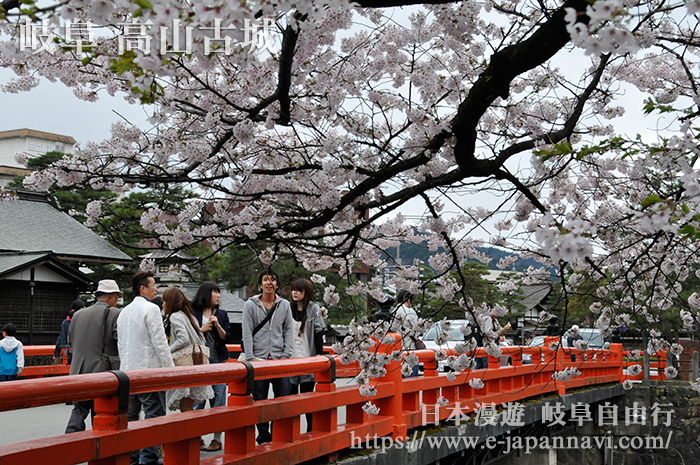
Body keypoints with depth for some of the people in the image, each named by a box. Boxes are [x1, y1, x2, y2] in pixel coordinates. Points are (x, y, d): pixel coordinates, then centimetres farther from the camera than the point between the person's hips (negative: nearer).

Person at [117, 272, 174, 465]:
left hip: (127, 370, 8)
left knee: (130, 416, 12)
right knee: (155, 415, -5)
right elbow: (160, 342, -14)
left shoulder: (124, 311, 15)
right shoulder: (151, 309, -10)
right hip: (147, 370, -8)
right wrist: (170, 367, -11)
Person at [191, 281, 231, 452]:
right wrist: (201, 330, -10)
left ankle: (217, 439, 6)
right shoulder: (192, 313, 3)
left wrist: (217, 325, -9)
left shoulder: (221, 314, 11)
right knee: (198, 399, 0)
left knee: (218, 401, 0)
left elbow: (227, 338, 5)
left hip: (218, 361, 2)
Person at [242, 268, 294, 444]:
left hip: (279, 360, 2)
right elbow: (247, 333, -2)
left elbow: (289, 331, 8)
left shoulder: (285, 305, 8)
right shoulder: (251, 305, 2)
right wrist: (250, 359, -9)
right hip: (258, 359, -1)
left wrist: (286, 355, -2)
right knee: (259, 401, 3)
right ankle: (264, 436, 12)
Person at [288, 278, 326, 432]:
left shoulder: (314, 309, -2)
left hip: (307, 359, -4)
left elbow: (318, 333, -3)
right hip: (290, 359, 4)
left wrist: (319, 356, -8)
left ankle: (311, 428, 9)